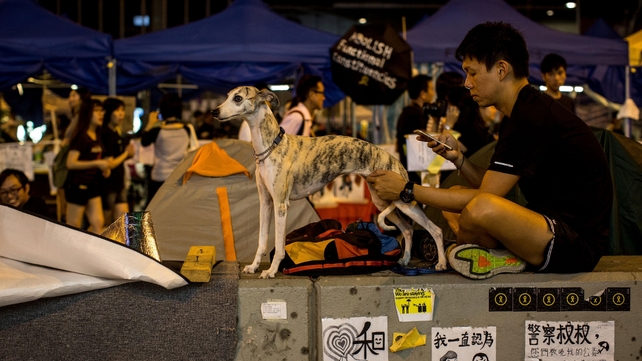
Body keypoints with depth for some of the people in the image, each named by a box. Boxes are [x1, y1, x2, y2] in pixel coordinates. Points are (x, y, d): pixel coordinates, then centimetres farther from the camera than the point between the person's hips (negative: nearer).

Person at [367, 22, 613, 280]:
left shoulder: (531, 116, -19)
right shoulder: (523, 112, 13)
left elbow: (486, 198, -20)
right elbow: (491, 187, 16)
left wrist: (407, 190, -15)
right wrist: (458, 158, -2)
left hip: (578, 242, -11)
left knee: (482, 209, -35)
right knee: (455, 194, 16)